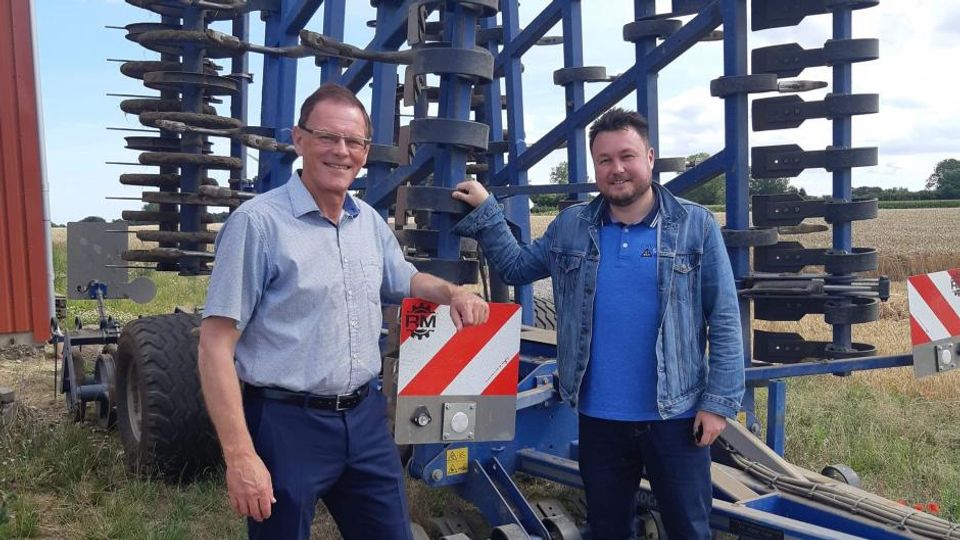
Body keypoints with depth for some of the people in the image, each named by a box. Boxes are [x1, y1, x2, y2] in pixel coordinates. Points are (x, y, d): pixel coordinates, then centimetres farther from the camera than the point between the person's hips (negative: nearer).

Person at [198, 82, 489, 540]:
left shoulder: (370, 220, 7)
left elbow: (402, 279, 26)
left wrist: (452, 292, 4)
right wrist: (240, 455, -21)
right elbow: (217, 347, -16)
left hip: (365, 417, 7)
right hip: (287, 424, -6)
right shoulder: (258, 222, -15)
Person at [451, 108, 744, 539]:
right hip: (599, 417, 3)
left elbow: (724, 319, -6)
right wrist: (484, 211, 3)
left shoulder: (695, 225, -6)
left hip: (675, 415, -2)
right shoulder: (570, 226, 3)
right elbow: (516, 267, 12)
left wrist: (719, 401, -9)